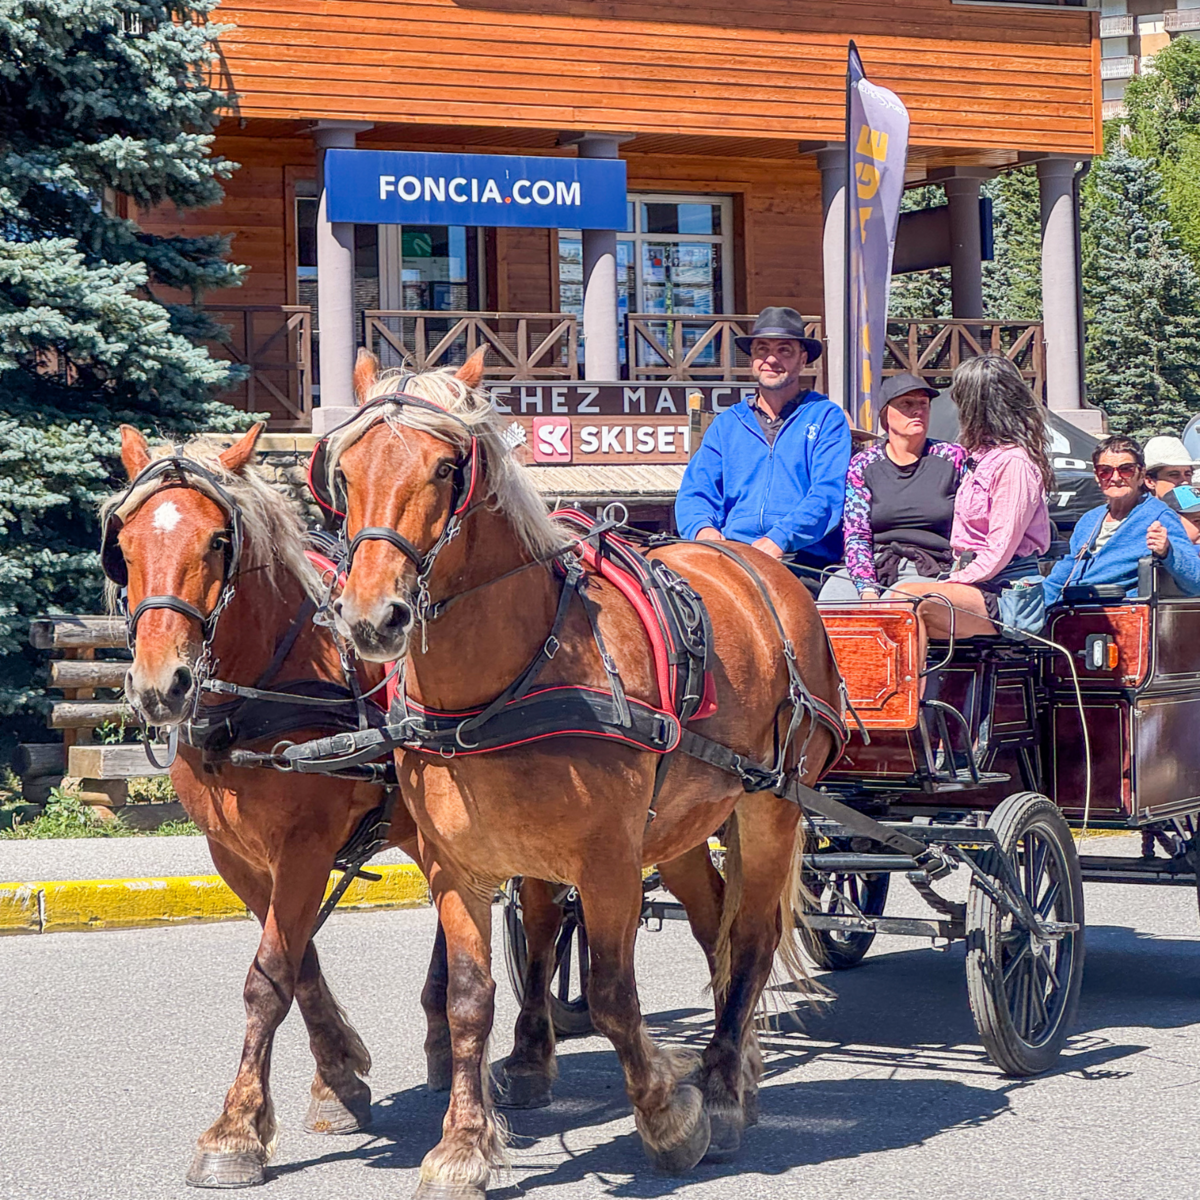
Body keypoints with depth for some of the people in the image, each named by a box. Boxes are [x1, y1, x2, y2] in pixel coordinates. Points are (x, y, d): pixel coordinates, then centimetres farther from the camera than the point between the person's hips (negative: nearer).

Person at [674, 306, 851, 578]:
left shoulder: (827, 418, 11)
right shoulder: (726, 424, 22)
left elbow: (829, 495, -3)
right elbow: (695, 491, 14)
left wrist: (779, 539, -20)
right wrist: (702, 528, -11)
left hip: (803, 559, -3)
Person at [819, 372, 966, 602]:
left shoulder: (953, 458, 8)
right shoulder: (863, 465, 10)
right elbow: (855, 534, 1)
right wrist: (867, 590, -16)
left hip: (930, 570, -2)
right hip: (875, 565, 2)